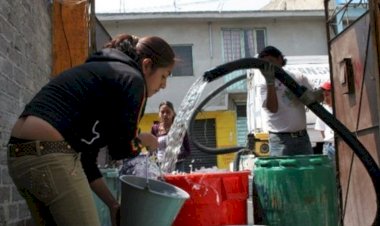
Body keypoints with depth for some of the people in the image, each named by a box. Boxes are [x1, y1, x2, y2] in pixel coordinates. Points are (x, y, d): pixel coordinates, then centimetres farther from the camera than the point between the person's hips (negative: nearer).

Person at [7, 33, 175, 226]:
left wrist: (112, 203, 22)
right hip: (51, 157, -10)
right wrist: (142, 140, 21)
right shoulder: (131, 78, -2)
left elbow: (85, 154, 22)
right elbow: (120, 149, -1)